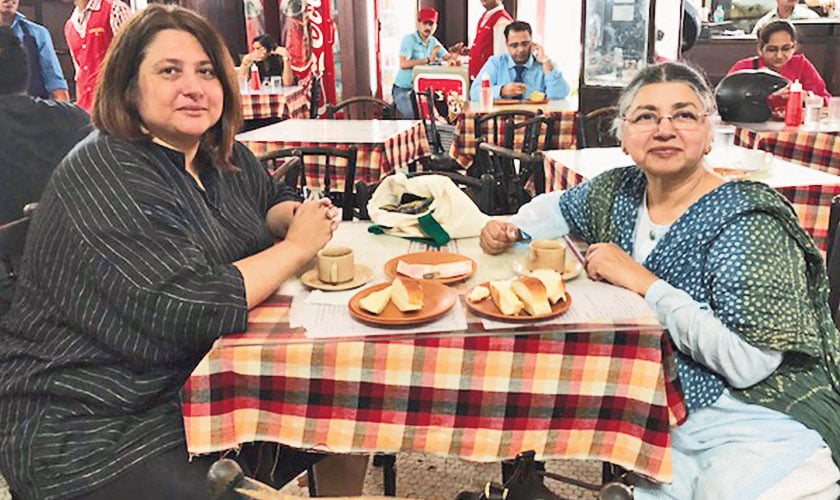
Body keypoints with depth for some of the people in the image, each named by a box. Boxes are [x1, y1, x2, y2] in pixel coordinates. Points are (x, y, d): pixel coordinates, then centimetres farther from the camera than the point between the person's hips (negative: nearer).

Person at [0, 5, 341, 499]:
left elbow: (273, 201, 21)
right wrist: (296, 246, -17)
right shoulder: (105, 177, -20)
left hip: (207, 378, 8)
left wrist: (300, 215, -3)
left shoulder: (223, 155, 4)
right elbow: (191, 308, -27)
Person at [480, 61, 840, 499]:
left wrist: (644, 284, -22)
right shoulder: (621, 190, 1)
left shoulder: (746, 223, -17)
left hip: (754, 414, -4)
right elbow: (559, 206, 22)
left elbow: (749, 362, -23)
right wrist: (511, 229, 2)